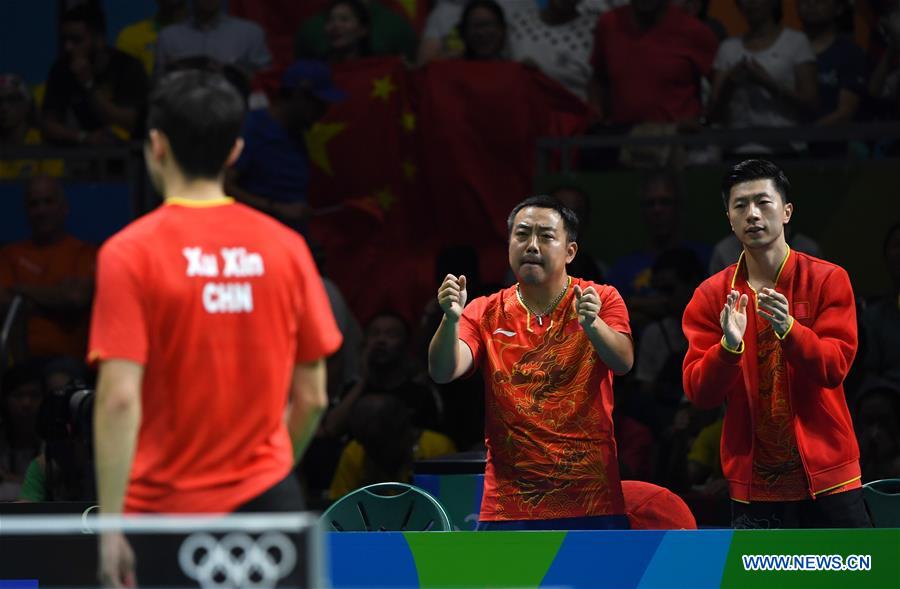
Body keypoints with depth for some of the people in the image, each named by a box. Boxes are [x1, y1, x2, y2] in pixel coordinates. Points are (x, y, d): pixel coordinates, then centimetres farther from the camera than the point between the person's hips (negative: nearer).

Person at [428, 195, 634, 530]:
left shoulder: (601, 300, 3)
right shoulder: (485, 314, 7)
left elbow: (623, 362, -14)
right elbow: (443, 372, -7)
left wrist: (592, 324, -36)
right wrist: (451, 319, -27)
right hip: (508, 507, 1)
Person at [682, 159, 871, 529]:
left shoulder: (827, 280, 0)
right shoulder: (711, 296, 5)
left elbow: (835, 367, -10)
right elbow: (698, 392, -2)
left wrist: (788, 329, -27)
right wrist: (729, 346, -22)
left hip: (825, 475, -1)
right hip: (753, 484, 1)